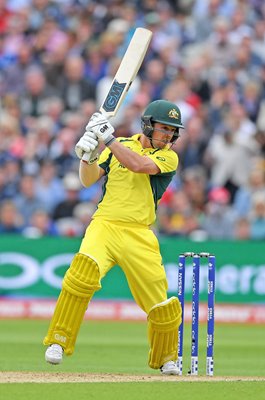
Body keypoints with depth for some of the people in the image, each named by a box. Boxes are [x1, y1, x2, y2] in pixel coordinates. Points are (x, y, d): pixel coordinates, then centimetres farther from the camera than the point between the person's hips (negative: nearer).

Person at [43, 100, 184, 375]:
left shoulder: (168, 157, 4)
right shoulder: (120, 146, 12)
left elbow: (138, 165, -16)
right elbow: (89, 179, 4)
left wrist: (108, 138, -16)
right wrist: (87, 154, -15)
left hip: (139, 235, 0)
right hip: (104, 225, 0)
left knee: (161, 305, -3)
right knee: (85, 269, -30)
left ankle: (165, 359, 25)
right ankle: (58, 341, -23)